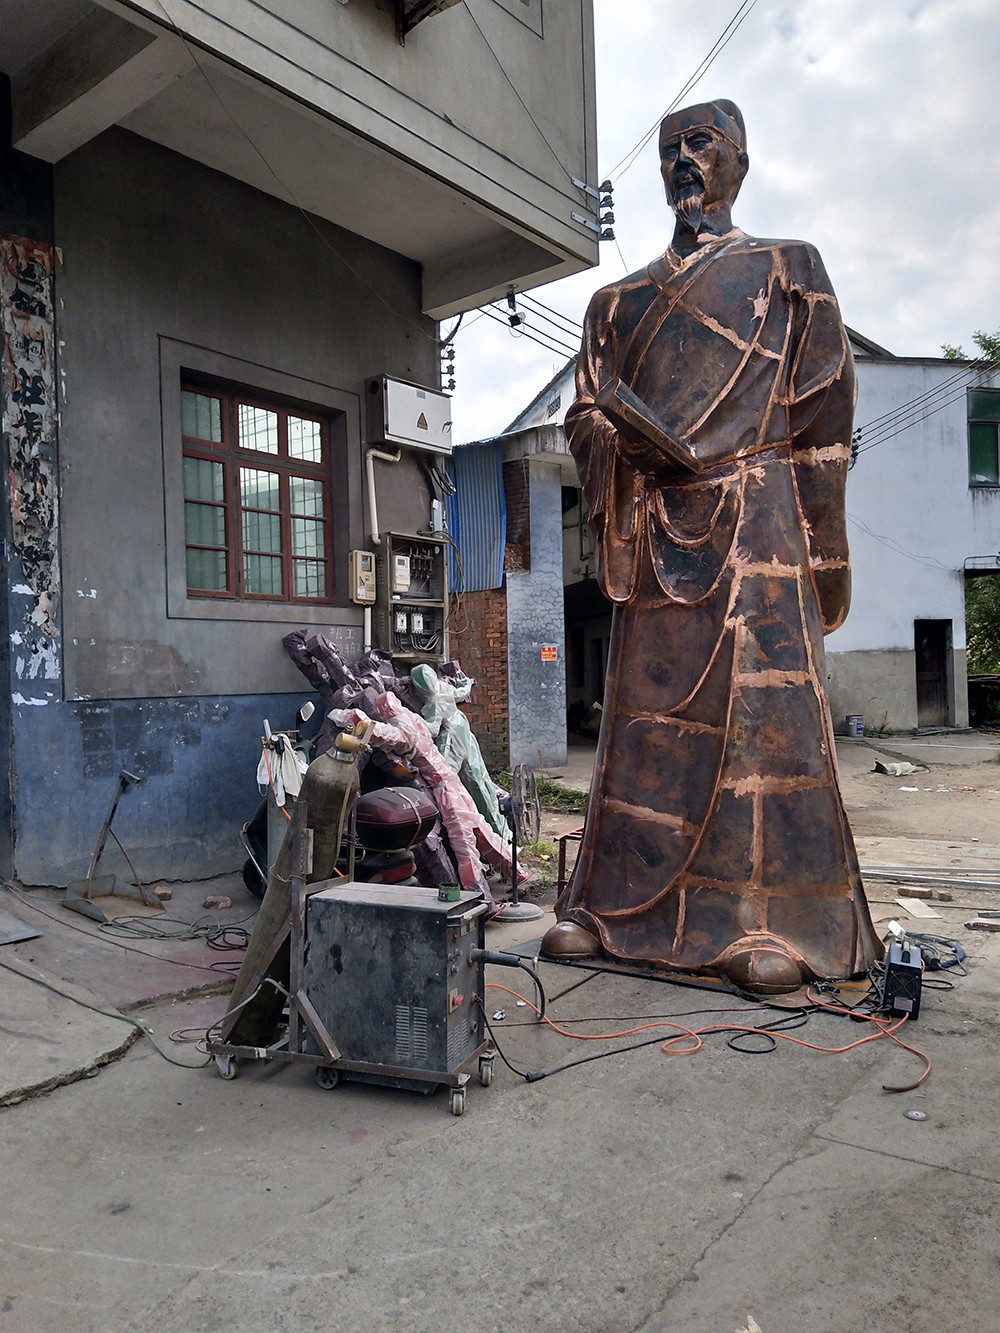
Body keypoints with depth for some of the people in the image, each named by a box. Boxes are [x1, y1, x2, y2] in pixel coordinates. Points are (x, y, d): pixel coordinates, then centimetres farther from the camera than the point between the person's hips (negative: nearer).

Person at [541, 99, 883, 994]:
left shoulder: (787, 273, 14)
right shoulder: (618, 303, 23)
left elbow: (825, 416, 5)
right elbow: (585, 416, 16)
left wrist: (827, 556, -4)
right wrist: (631, 444, -10)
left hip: (755, 525, -3)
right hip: (652, 534, 3)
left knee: (759, 707, -9)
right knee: (644, 712, 1)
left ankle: (769, 921, -3)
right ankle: (618, 905, 7)